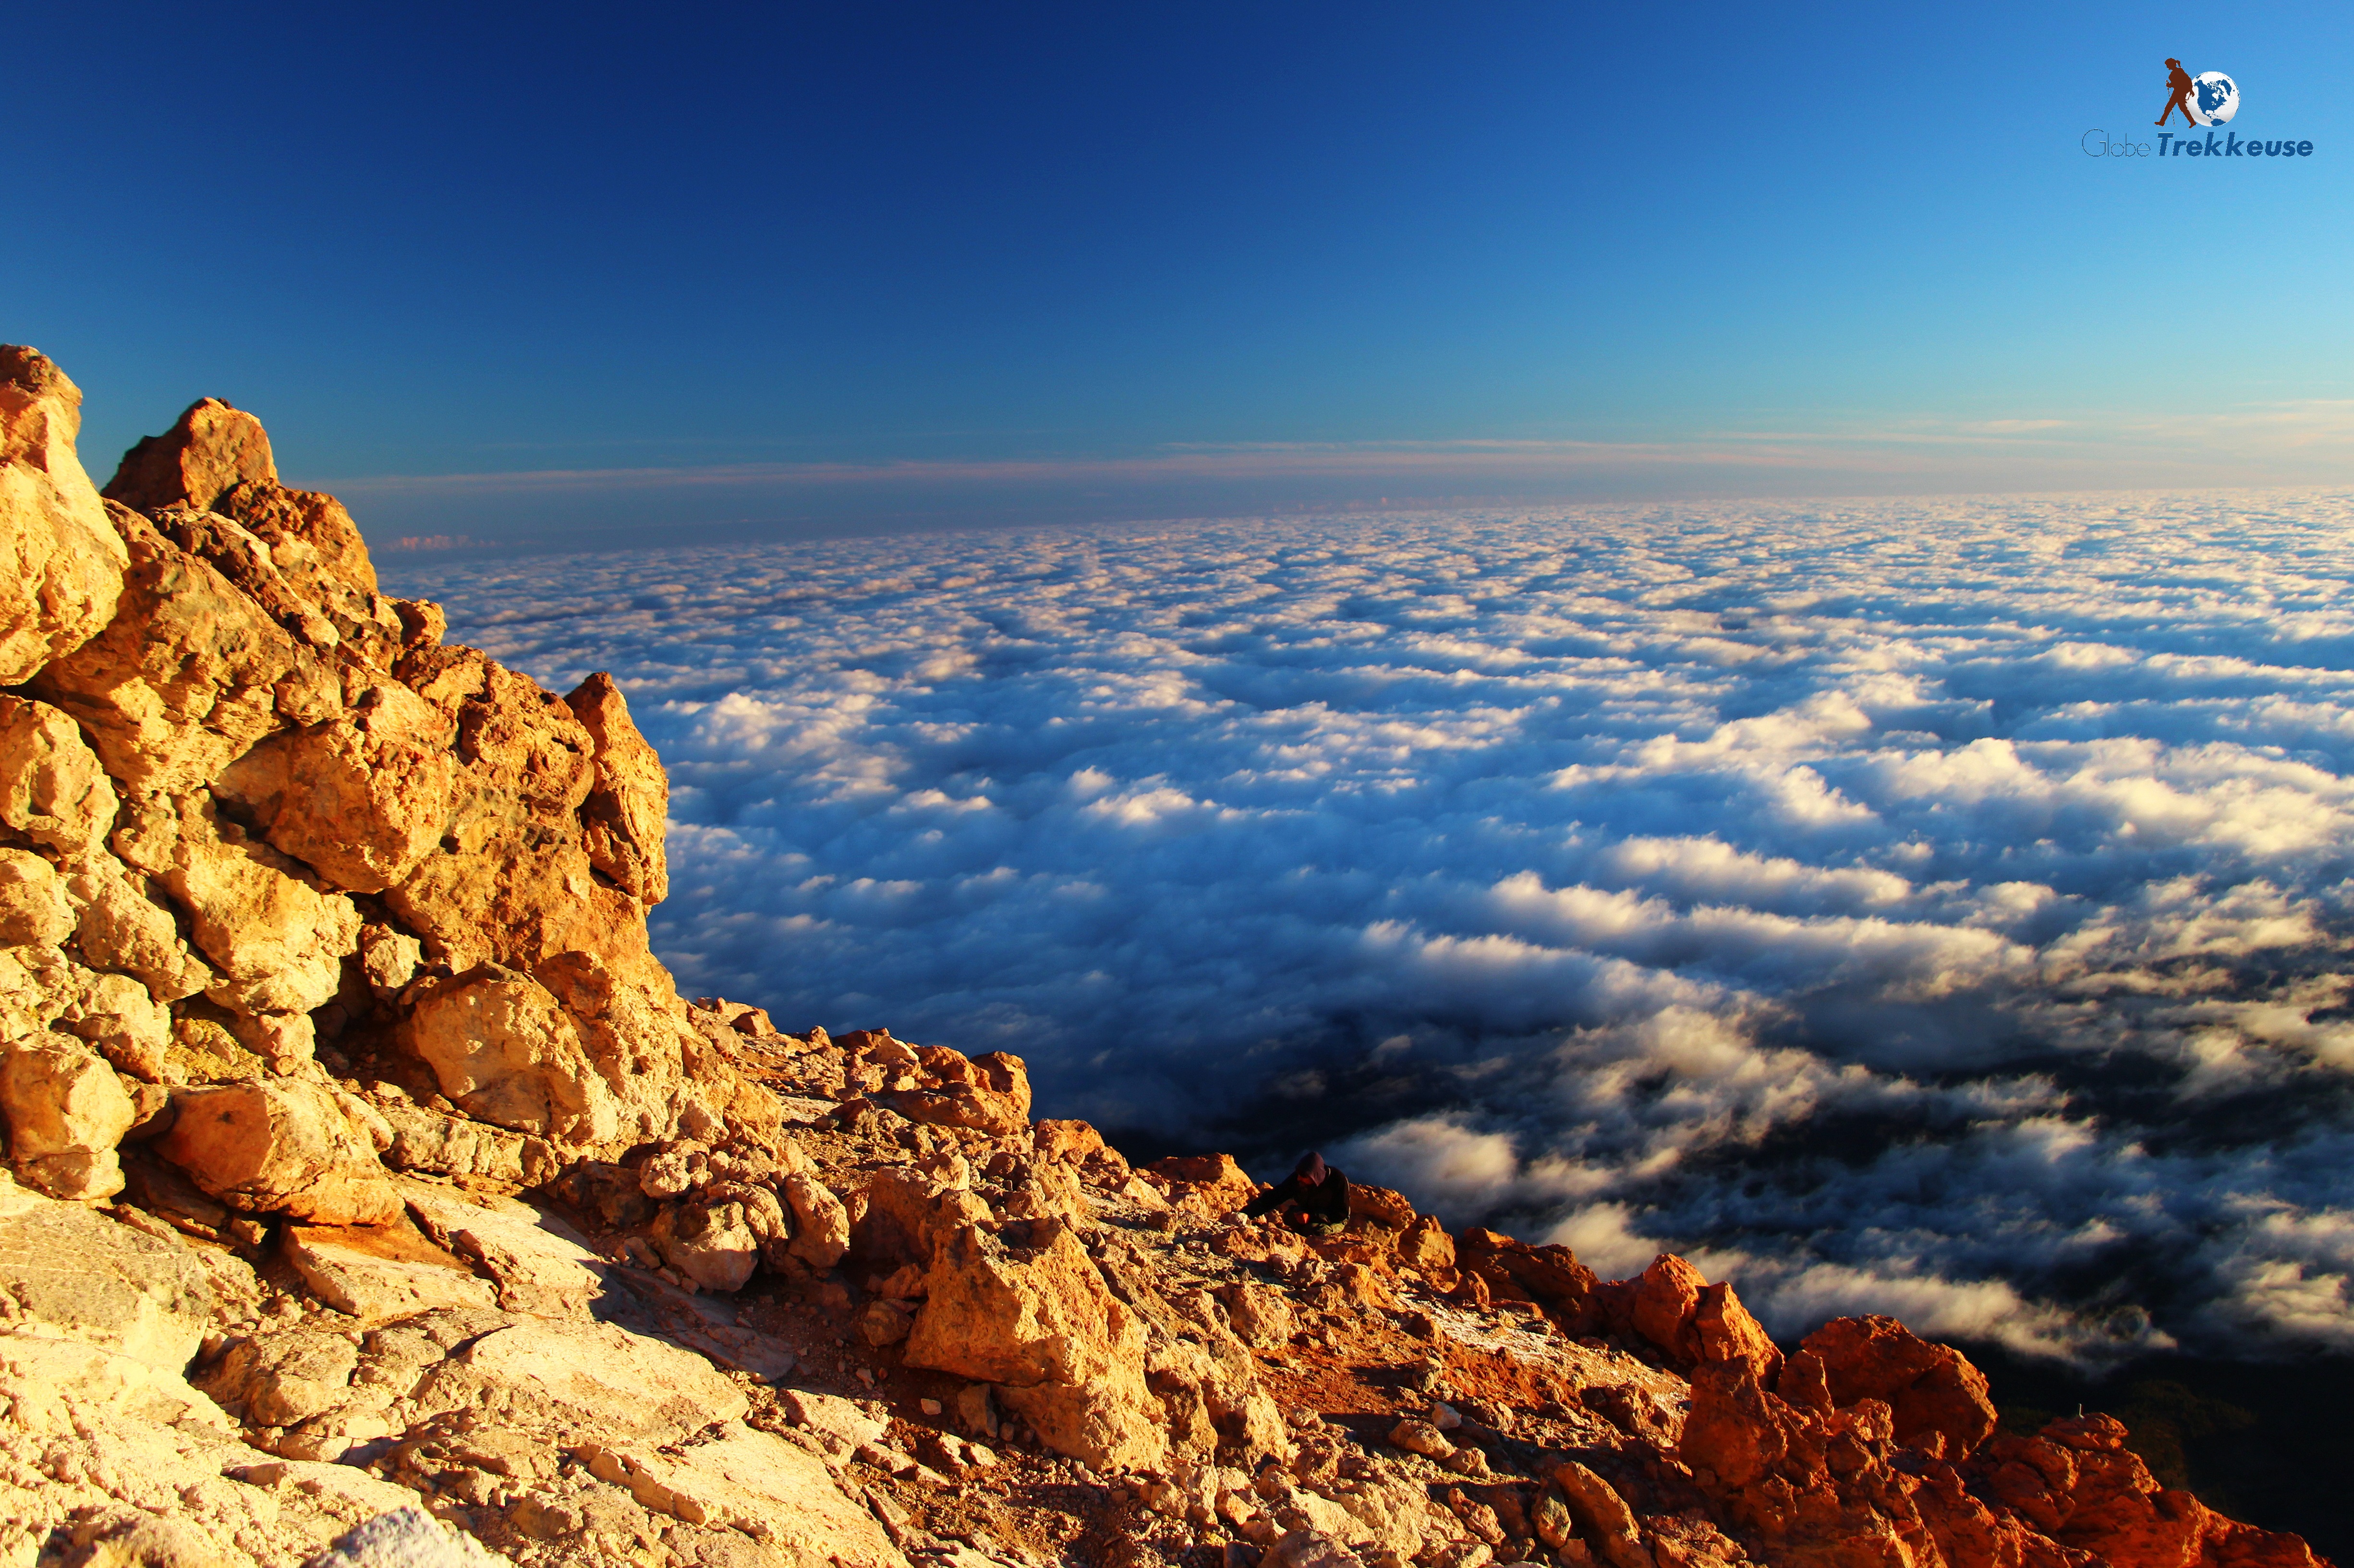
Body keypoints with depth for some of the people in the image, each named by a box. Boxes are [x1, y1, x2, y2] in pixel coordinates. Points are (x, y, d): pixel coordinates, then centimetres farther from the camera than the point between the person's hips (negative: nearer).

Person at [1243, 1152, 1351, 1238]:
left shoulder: (1339, 1181, -28)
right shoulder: (1296, 1179, -17)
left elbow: (1342, 1214, -21)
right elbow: (1273, 1197, -15)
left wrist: (1311, 1217, -32)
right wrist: (1245, 1214, -26)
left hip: (1334, 1220, -4)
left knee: (1312, 1229, -33)